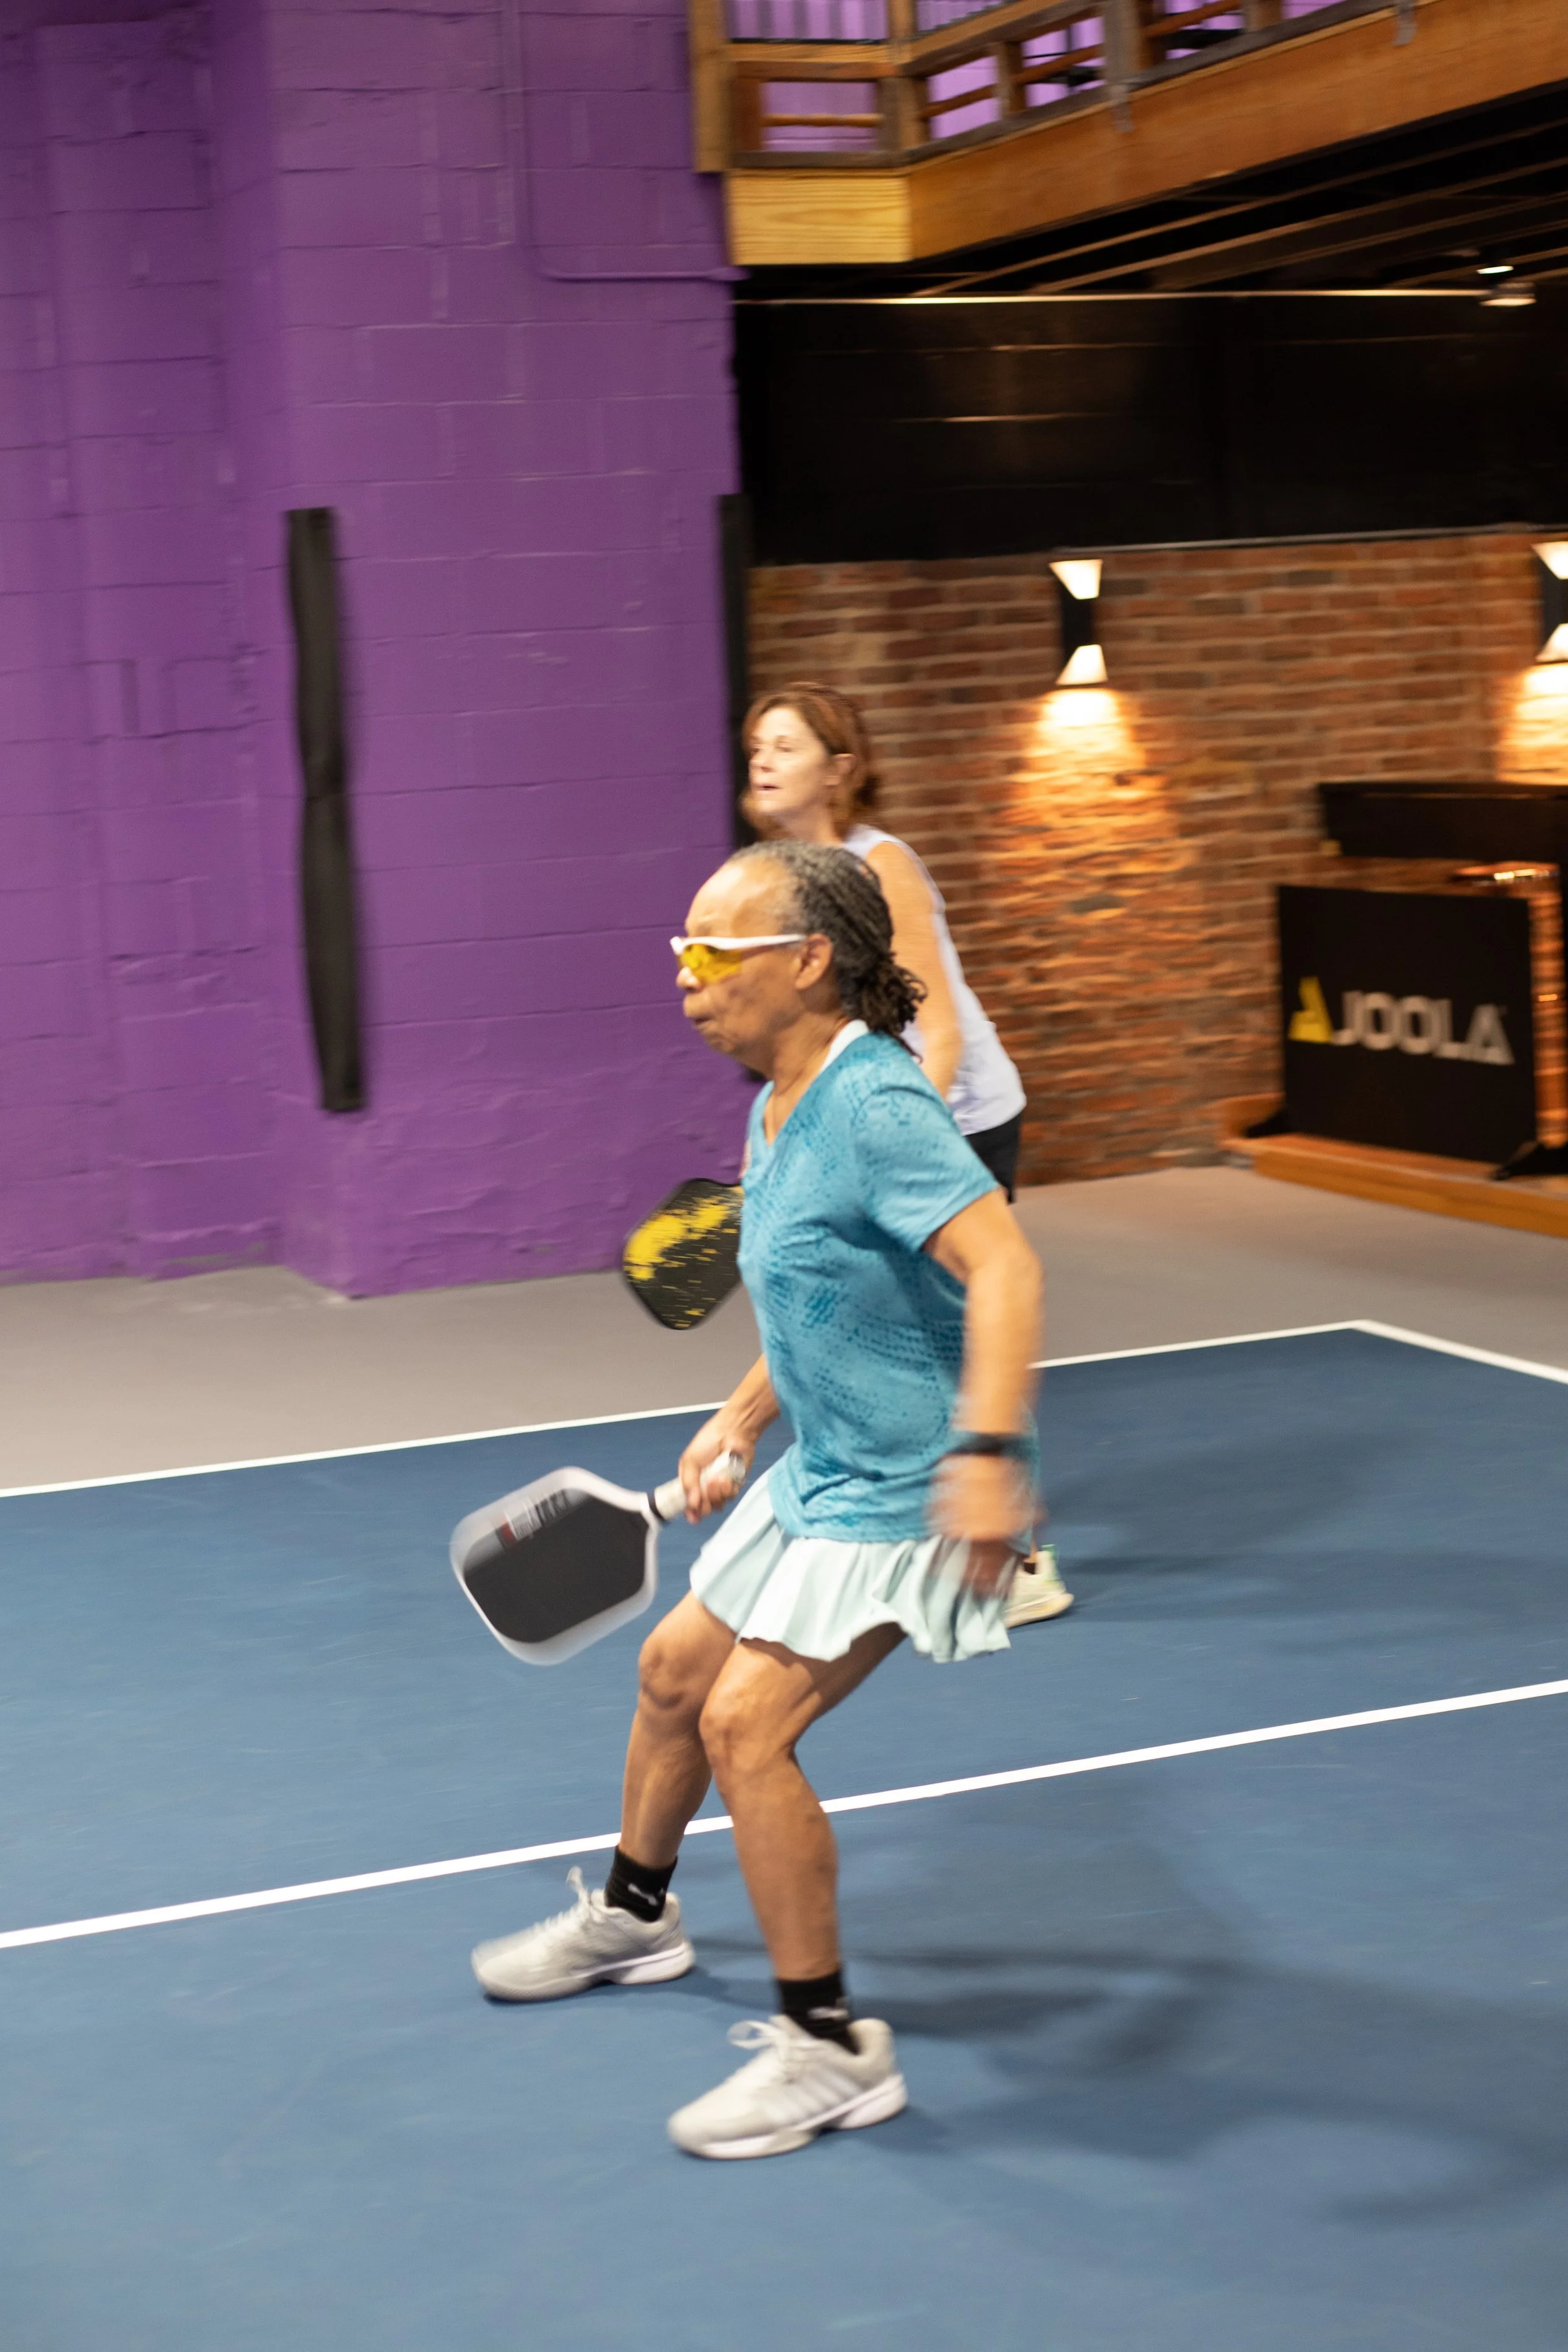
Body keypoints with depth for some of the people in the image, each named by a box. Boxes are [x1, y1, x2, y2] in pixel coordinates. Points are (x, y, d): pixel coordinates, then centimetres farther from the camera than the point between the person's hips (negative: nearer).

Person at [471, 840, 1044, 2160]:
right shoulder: (778, 1109, 7)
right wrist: (743, 1418, 17)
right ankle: (635, 1916, 47)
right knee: (674, 1669, 20)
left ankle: (831, 2052, -2)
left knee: (747, 1725, -16)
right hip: (822, 1473, 10)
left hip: (907, 1495, -10)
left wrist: (987, 1452, -47)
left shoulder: (875, 1106, -25)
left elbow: (1003, 1267, -37)